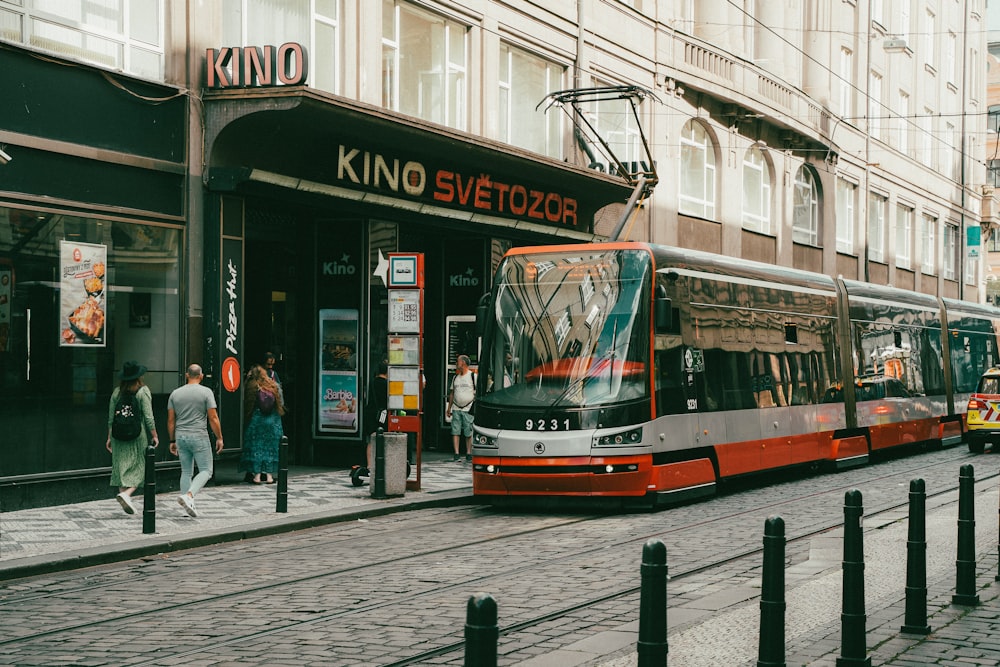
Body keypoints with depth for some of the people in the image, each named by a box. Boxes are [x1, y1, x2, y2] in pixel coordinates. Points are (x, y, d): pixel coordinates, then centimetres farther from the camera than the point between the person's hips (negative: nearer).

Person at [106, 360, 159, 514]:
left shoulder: (117, 392, 6)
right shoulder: (143, 391, -6)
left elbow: (111, 418, 10)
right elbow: (148, 417, -9)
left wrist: (110, 437, 17)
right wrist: (154, 435, -1)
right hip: (138, 435, -4)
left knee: (121, 467, 10)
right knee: (139, 467, 1)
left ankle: (123, 492, 8)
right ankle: (126, 494, -19)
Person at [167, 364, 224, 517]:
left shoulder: (175, 393, 6)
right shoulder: (206, 392, -5)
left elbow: (170, 420, 7)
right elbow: (213, 418, -9)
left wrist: (172, 441, 16)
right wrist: (219, 438, 0)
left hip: (181, 437, 5)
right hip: (199, 437, -5)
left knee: (186, 472, 13)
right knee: (206, 470, 2)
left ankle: (189, 505, 11)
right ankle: (188, 496, -19)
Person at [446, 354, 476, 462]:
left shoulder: (473, 376, -1)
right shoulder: (455, 377, 15)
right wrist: (449, 408, 15)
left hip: (468, 409, -4)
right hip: (456, 409, 4)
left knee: (468, 433, -2)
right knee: (455, 432, -2)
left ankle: (469, 453, 6)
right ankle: (456, 454, -1)